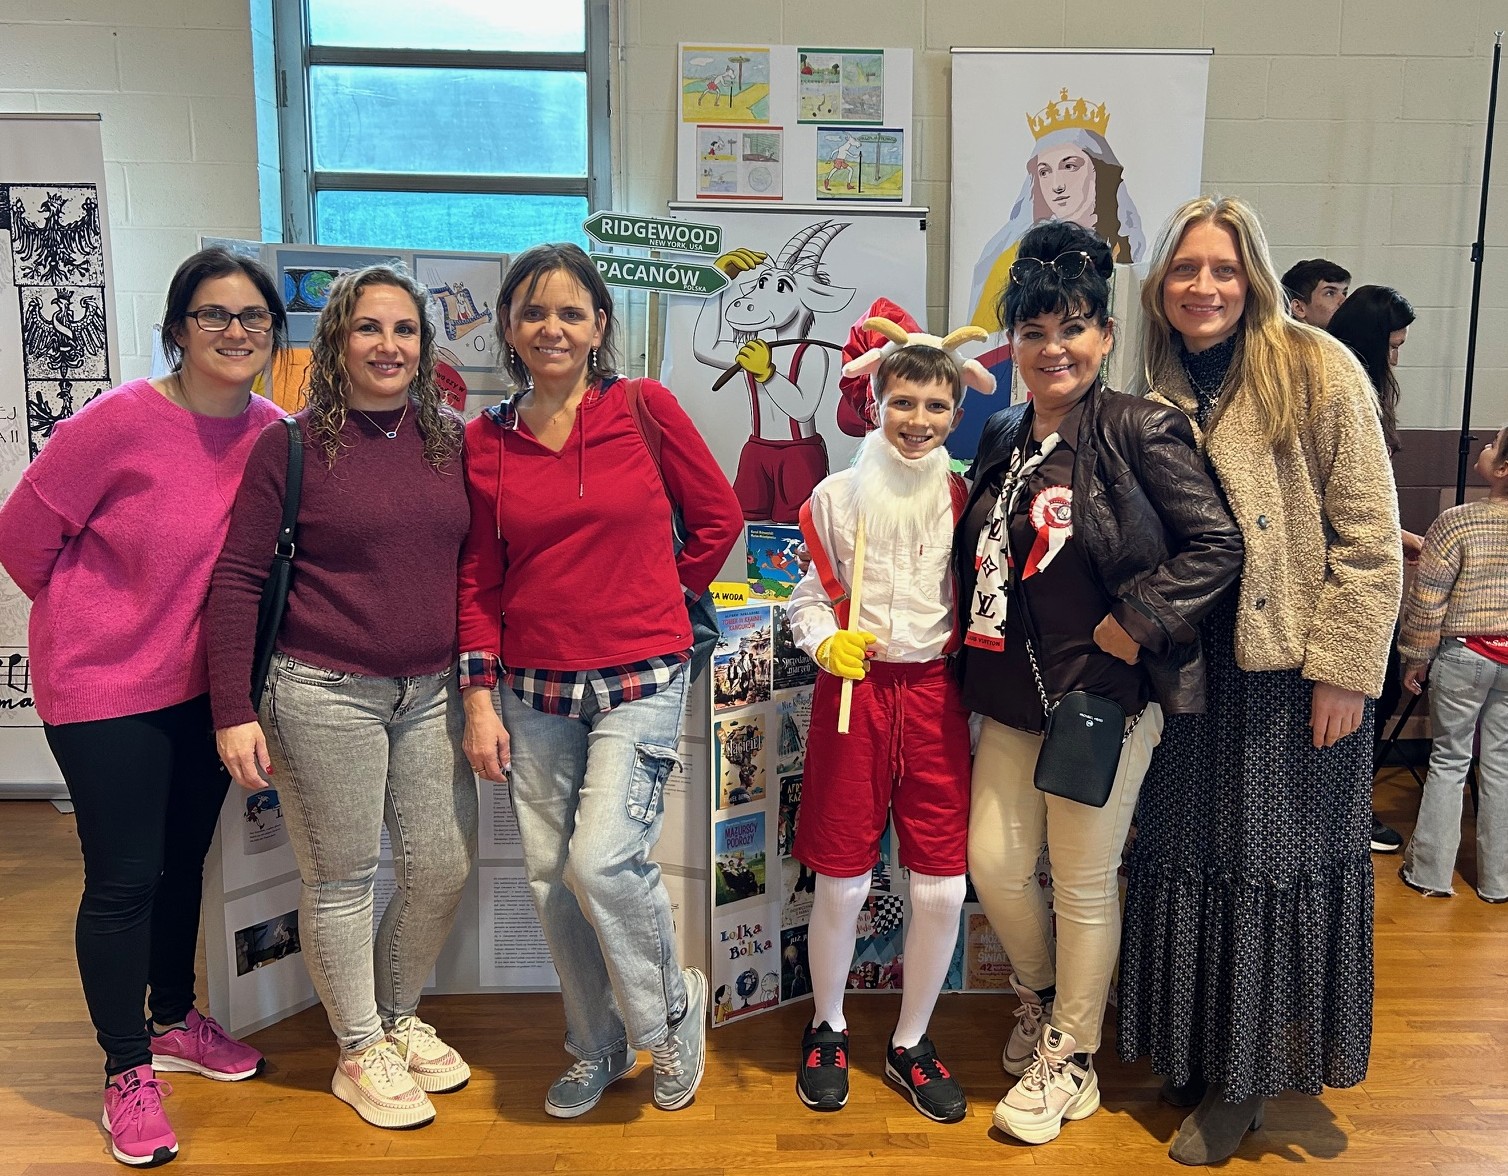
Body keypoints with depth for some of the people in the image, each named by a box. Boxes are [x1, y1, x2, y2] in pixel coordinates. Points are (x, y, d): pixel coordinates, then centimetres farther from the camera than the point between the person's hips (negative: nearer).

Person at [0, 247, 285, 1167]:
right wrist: (103, 620, 2)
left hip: (205, 685, 5)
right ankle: (127, 1072, 24)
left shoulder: (274, 433, -3)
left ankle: (176, 1021, 41)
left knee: (184, 861, 19)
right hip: (106, 688, -5)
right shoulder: (119, 421, -19)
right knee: (124, 879, 5)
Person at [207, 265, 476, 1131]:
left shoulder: (453, 443, 6)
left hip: (431, 693, 5)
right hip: (322, 695, -4)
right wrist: (235, 711, -8)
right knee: (342, 880, 7)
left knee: (445, 866, 10)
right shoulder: (290, 449, -5)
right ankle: (360, 1054, 27)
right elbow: (238, 579, -5)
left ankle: (398, 1018, 36)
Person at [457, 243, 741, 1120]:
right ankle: (597, 1049, 31)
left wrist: (662, 599, 5)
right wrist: (481, 699, 2)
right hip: (536, 690, 4)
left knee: (603, 859, -16)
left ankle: (674, 1011, 14)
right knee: (551, 877, 8)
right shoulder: (487, 440, 5)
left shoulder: (645, 408, -3)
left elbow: (719, 516, 5)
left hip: (639, 678, -3)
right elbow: (480, 579, 7)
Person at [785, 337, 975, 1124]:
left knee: (942, 887, 2)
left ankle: (911, 1043, 25)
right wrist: (827, 645, -15)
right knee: (841, 881, 5)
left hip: (935, 692, 1)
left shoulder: (965, 499, 5)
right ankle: (826, 1029, 31)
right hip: (853, 690, -1)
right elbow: (808, 596, 4)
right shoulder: (835, 497, 1)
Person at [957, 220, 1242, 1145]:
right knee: (994, 866, 10)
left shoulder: (1144, 431, -11)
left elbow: (1217, 543, -14)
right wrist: (983, 656, 7)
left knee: (1085, 882, 7)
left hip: (1109, 690, -6)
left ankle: (1070, 1059, 28)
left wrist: (1137, 621, -18)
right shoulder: (1004, 438, 8)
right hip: (1013, 690, 6)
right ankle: (1041, 996, 40)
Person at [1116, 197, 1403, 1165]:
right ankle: (1193, 1053, 32)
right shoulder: (1156, 389, 5)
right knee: (1187, 856, 13)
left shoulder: (1316, 368, -9)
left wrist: (1344, 668, -14)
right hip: (1190, 669, 5)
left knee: (1281, 862, 7)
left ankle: (1248, 1081, 24)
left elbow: (1369, 535, -11)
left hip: (1293, 670, -4)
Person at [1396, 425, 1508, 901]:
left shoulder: (1458, 522, -16)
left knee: (1449, 763, 7)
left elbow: (1426, 603, -13)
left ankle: (1430, 874, 13)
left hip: (1463, 656, -3)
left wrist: (1416, 658, -2)